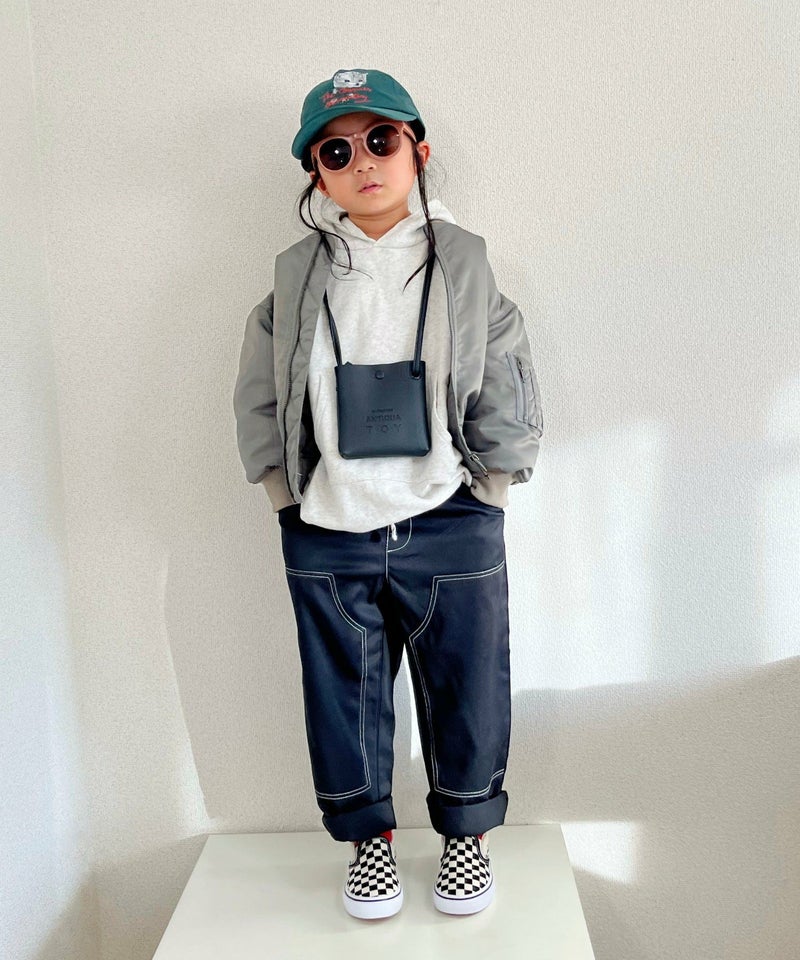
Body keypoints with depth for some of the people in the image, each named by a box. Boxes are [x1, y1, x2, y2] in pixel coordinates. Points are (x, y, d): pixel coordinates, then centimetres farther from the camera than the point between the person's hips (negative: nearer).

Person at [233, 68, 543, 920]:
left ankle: (466, 830, 36)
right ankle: (369, 832, 36)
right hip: (327, 536, 1)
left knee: (465, 689, 11)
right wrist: (289, 494, 4)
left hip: (450, 529, 0)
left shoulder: (464, 264, 1)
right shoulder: (296, 276, 2)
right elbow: (257, 395, 7)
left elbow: (509, 391, 2)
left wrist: (487, 490, 1)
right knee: (344, 693, 13)